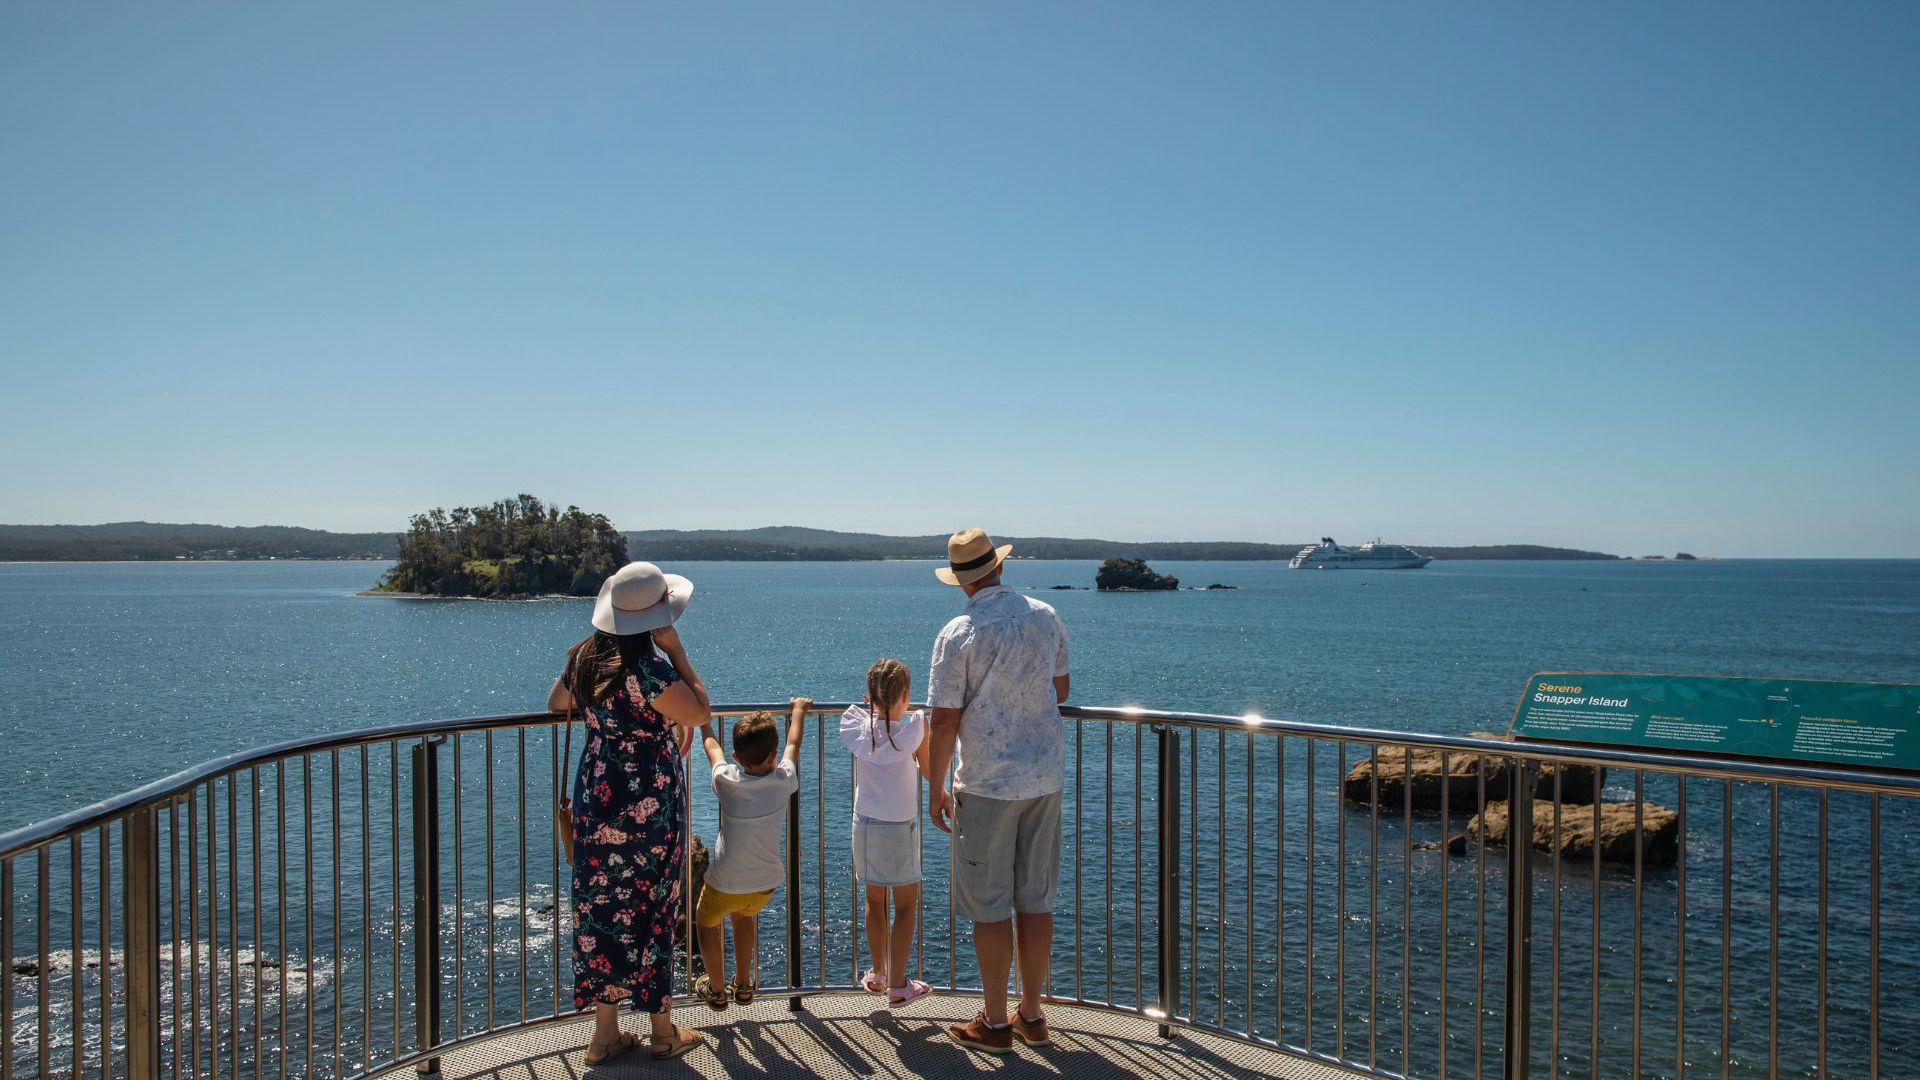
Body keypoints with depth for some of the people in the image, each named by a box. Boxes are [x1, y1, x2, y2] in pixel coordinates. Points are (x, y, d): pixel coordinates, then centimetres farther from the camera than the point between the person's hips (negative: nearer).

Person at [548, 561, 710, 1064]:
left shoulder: (585, 655, 2)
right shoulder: (649, 665, -21)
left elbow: (555, 704, 19)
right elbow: (699, 712, -15)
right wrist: (677, 651, -12)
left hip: (596, 796, 6)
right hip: (648, 801, -6)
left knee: (602, 908, 12)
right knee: (650, 910, 6)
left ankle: (606, 1033, 22)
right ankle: (664, 1031, 20)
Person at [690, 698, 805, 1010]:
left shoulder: (727, 781, -15)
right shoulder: (783, 781, -13)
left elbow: (711, 746, 4)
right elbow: (793, 744, 7)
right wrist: (798, 712, 24)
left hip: (726, 882, -2)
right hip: (767, 881, 2)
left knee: (706, 921, 26)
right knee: (743, 915, 32)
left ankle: (716, 990, 34)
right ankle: (743, 984, 39)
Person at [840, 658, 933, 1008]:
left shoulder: (857, 724, -9)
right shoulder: (914, 726, -16)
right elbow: (929, 770, -1)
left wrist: (876, 706, 21)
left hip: (865, 825, 4)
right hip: (901, 828, -4)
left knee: (874, 901, 19)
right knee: (906, 905, 10)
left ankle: (878, 974, 34)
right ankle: (897, 986, 14)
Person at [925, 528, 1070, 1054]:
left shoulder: (958, 634, -14)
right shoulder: (1045, 616, 1)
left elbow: (945, 721, -13)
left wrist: (936, 789, -2)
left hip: (989, 784, -5)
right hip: (1046, 777, 5)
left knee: (989, 907, 6)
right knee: (1035, 901, 13)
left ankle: (995, 1023, 16)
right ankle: (1032, 1015, 23)